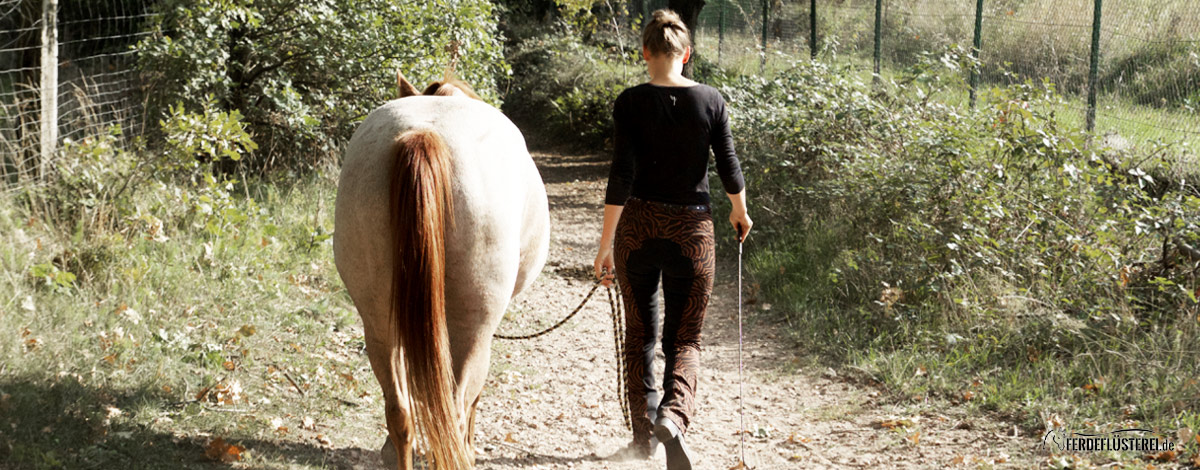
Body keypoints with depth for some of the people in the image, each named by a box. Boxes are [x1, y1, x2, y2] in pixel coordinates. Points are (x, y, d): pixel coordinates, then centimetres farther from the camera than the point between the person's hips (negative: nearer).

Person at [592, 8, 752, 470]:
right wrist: (740, 211, 22)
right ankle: (674, 415, -20)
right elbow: (729, 168, 2)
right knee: (684, 339, 8)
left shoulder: (631, 102, -9)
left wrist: (605, 245, -9)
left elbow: (621, 176, -13)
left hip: (639, 225, -1)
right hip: (692, 227, 1)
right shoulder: (710, 100, -4)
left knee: (639, 333, 16)